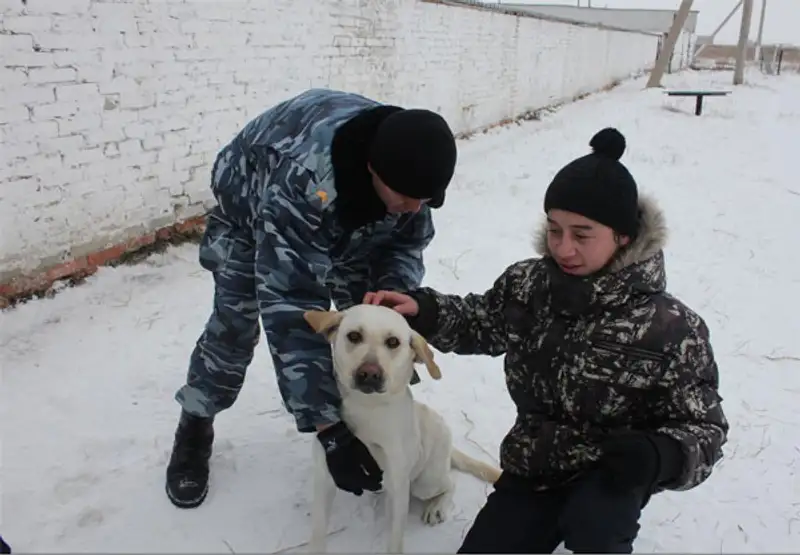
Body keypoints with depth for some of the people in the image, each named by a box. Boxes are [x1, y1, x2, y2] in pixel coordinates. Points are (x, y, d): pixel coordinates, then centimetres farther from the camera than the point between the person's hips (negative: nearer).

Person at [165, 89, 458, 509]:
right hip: (252, 205, -4)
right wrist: (327, 428, -50)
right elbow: (290, 307, -50)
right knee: (234, 322, -8)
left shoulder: (409, 164, -31)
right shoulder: (304, 181, -49)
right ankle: (195, 429, 17)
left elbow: (408, 243, -13)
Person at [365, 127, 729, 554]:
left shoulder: (669, 329, -22)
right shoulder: (527, 284, -9)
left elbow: (703, 427, -13)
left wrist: (656, 455, -35)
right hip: (533, 467, 5)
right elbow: (482, 323, 10)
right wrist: (424, 311, -9)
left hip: (608, 475, -4)